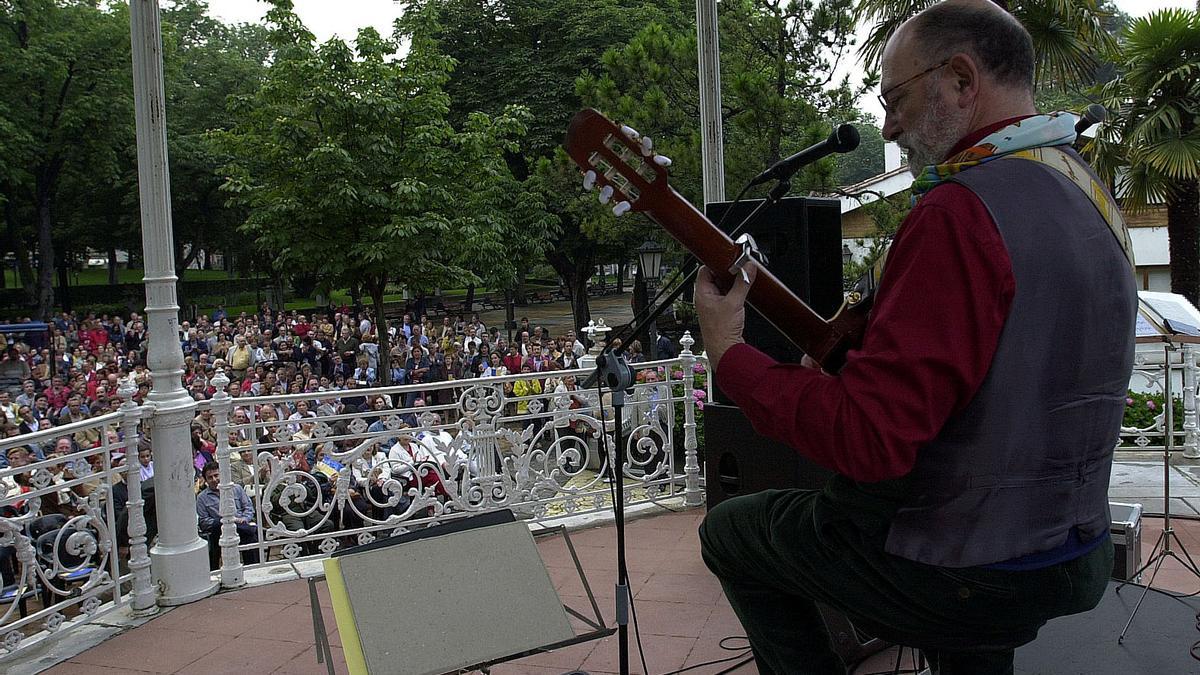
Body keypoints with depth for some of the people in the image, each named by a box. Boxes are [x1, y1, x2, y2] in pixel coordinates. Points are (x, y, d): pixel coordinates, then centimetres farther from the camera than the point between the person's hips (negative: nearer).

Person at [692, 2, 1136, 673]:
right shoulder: (1090, 195, 5)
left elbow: (864, 439, -30)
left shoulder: (963, 209, -26)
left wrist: (728, 353, -17)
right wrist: (868, 351, 10)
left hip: (958, 576, -9)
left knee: (727, 531, 14)